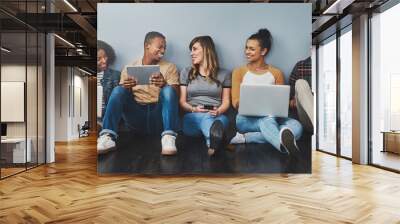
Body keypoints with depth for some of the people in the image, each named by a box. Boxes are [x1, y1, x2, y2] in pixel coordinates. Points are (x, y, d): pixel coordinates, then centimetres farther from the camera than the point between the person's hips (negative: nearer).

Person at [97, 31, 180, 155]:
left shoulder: (169, 67, 10)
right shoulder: (129, 68, 12)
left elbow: (174, 94, -1)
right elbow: (120, 95, 9)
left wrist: (164, 85, -23)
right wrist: (126, 88, -15)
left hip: (158, 117, -1)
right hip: (135, 117, 1)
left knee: (168, 90, -26)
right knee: (118, 90, -20)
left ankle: (168, 138, -41)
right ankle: (108, 137, -34)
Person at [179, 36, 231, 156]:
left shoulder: (224, 74, 16)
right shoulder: (186, 72, 18)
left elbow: (226, 101, 9)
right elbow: (182, 101, 11)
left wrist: (218, 111, -15)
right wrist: (193, 109, -12)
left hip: (217, 116, 1)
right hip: (193, 117, -1)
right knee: (205, 117, -39)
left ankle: (212, 142, -70)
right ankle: (214, 139, -71)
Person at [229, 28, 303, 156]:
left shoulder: (276, 73, 13)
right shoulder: (239, 72, 10)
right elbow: (235, 103, 3)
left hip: (272, 116, 2)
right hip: (247, 118, -2)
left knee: (296, 126, -30)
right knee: (267, 119, -36)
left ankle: (247, 137, -36)